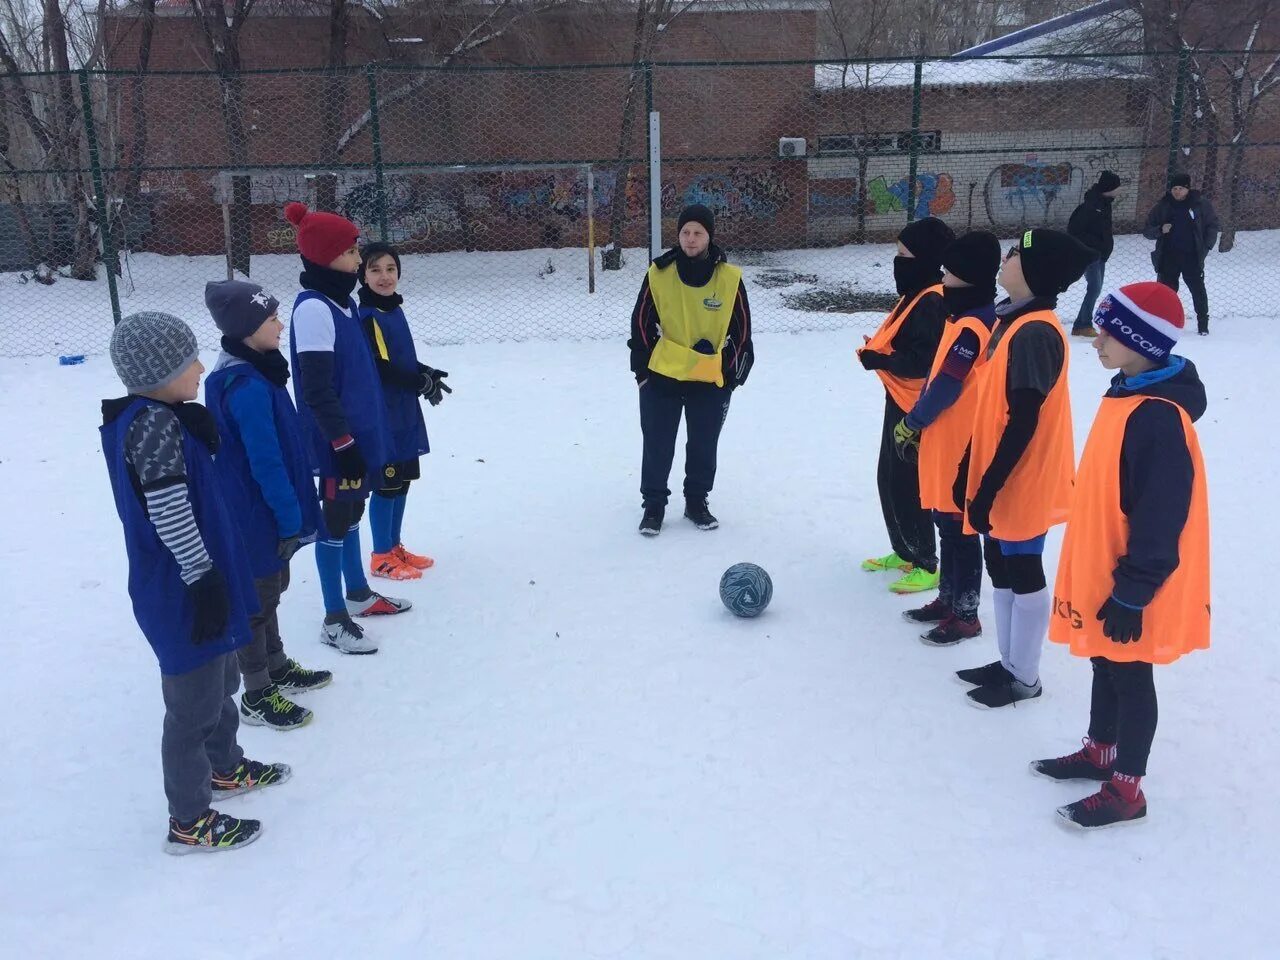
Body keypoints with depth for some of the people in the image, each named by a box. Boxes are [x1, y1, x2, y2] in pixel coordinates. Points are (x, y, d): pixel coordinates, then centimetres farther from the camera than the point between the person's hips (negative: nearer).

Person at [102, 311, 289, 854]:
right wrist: (202, 578, -24)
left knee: (221, 682, 26)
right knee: (194, 706, 4)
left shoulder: (157, 417, 8)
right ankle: (189, 822, 19)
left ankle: (226, 769, 46)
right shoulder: (154, 423, -23)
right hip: (180, 592, -10)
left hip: (191, 584, 10)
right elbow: (169, 512, -27)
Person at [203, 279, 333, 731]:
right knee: (257, 599, 5)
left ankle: (277, 666, 41)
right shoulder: (248, 386, -26)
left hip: (261, 509, 10)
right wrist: (290, 517, -19)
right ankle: (257, 695, 20)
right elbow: (265, 461, -25)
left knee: (270, 588, 23)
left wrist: (289, 510, 19)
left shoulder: (251, 372, 6)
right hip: (257, 514, -10)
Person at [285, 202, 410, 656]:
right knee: (335, 523, 1)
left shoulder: (343, 299, 10)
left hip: (360, 435, 9)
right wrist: (344, 443, -21)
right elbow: (317, 389, -22)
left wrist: (365, 436, 22)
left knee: (351, 515, 20)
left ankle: (359, 595, 36)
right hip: (336, 444, -9)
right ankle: (335, 620, 13)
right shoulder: (313, 308, -20)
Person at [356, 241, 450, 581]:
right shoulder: (367, 317, -17)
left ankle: (395, 547, 28)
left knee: (402, 481, 15)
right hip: (382, 415, -9)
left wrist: (426, 372, -1)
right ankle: (382, 557, 12)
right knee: (387, 484, 0)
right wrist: (422, 383, -15)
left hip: (404, 412, 9)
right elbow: (380, 368, -20)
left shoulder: (393, 309, 10)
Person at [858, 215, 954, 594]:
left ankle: (925, 564, 11)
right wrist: (878, 348, 0)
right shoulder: (916, 293, 12)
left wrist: (879, 359, -17)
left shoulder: (934, 301, -20)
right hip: (900, 402, 11)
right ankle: (904, 552, 32)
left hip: (917, 408, -11)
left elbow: (923, 360, -26)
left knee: (908, 484, -3)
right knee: (889, 478, 18)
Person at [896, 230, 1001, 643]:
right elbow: (937, 376, 15)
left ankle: (966, 616, 12)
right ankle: (947, 599, 32)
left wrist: (911, 424, -6)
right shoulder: (971, 318, 12)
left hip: (958, 448, -10)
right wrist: (917, 424, 13)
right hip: (945, 443, 10)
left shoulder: (970, 328, -21)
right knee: (947, 524, 19)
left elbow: (945, 387, -20)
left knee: (960, 530, 0)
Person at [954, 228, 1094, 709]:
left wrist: (988, 487, -21)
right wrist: (970, 469, 16)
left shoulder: (1035, 332, -22)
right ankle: (1009, 664, 32)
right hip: (1001, 479, 9)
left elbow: (1023, 423, -24)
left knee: (1023, 575, 5)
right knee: (1001, 569, 18)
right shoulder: (1014, 321, 7)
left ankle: (1025, 678, 21)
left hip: (1020, 484, -9)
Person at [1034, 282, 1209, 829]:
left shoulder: (1158, 417, -26)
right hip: (1103, 573, 9)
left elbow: (1160, 519, -25)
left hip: (1129, 589, -9)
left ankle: (1126, 791, 20)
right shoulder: (1129, 394, 5)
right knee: (1106, 665, 21)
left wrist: (1132, 593, -20)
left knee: (1129, 677, 5)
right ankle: (1100, 753, 39)